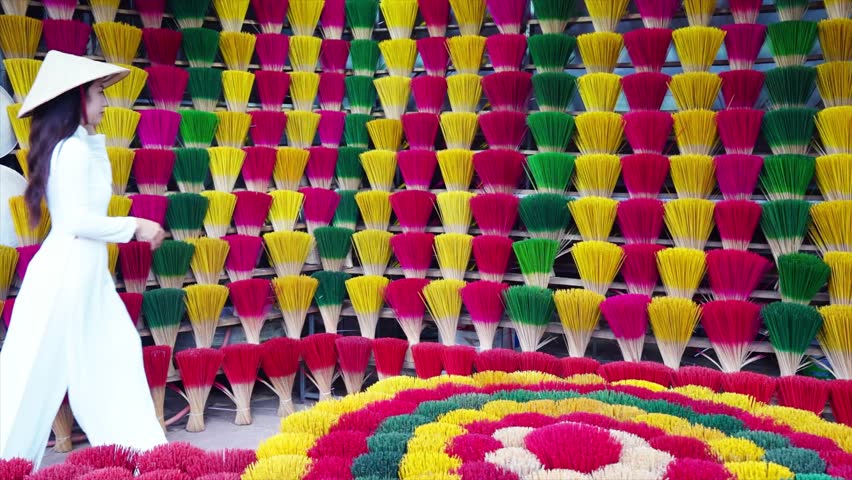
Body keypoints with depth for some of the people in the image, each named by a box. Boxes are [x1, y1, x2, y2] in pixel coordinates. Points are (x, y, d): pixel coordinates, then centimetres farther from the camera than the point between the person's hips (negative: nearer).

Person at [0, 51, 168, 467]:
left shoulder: (83, 146, 12)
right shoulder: (75, 149, -16)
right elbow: (79, 220, -21)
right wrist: (135, 227, -12)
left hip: (85, 268, 10)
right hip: (69, 268, -10)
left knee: (117, 351, 13)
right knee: (41, 370, 0)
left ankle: (136, 445, 21)